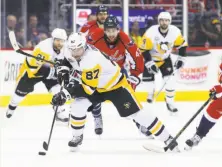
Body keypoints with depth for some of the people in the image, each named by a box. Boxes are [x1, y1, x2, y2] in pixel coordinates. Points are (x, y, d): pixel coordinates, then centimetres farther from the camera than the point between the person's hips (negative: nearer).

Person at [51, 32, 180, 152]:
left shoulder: (92, 59, -38)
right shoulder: (74, 54, -12)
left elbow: (88, 87, -38)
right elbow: (69, 62, 15)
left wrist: (67, 93, -43)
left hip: (115, 85, -7)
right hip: (98, 87, 7)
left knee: (136, 113, -10)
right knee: (78, 106, -12)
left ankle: (167, 138, -3)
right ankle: (77, 136, 9)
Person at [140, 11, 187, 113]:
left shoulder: (175, 32, -19)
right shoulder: (151, 32, -30)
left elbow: (182, 45, -2)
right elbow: (144, 49, -24)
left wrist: (181, 58, -6)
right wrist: (149, 63, -28)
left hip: (165, 59, 2)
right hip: (151, 58, -2)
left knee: (169, 80, -9)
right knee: (148, 78, -5)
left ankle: (170, 102, 3)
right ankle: (151, 92, 30)